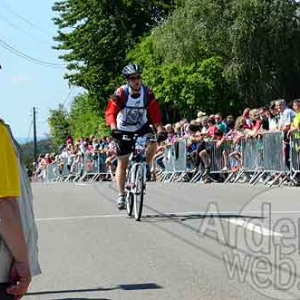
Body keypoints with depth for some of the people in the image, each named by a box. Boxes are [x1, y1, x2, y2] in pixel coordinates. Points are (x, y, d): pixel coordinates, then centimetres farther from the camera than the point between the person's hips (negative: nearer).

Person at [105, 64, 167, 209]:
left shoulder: (147, 93, -16)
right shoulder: (120, 93, -22)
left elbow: (155, 113, -16)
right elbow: (110, 113, -26)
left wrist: (160, 129, -31)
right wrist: (113, 128, -43)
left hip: (141, 127, 1)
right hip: (123, 130, -1)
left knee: (152, 143, -30)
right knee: (122, 163, 0)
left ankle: (146, 166, -2)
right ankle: (121, 195, 10)